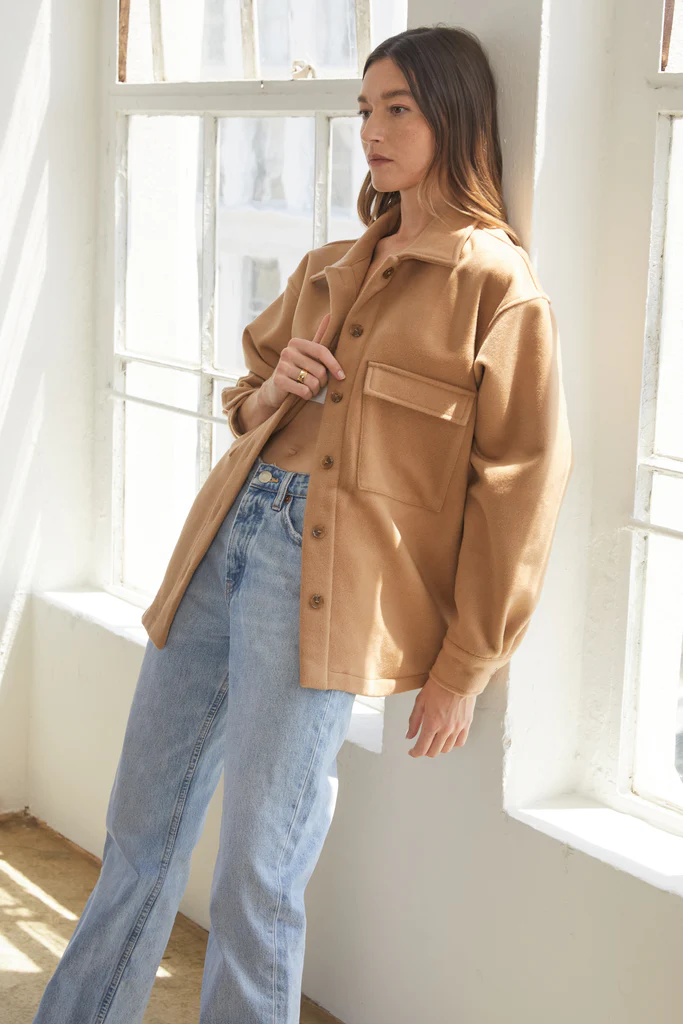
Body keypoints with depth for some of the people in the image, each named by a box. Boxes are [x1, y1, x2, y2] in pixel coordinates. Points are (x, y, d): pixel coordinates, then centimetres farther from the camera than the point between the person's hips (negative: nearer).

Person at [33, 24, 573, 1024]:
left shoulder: (496, 284, -4)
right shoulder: (329, 268, 17)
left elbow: (520, 488, -6)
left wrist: (461, 671, -7)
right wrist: (271, 389, 2)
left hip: (328, 582, -7)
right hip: (226, 537, 7)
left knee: (255, 877, -2)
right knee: (141, 831, 13)